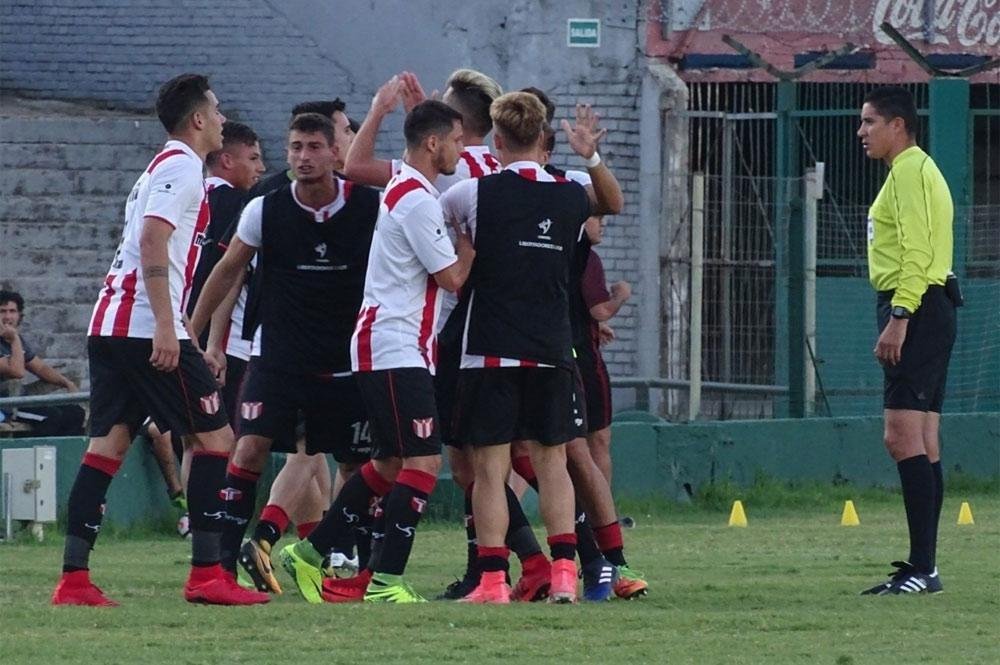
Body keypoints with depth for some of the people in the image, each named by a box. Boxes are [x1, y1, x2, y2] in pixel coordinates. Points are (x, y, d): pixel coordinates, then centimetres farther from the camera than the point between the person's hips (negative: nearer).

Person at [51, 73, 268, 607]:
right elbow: (152, 243, -18)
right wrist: (166, 327, -23)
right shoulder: (182, 167, -6)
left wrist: (186, 336, 32)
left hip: (110, 325, 10)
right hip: (146, 326, -10)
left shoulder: (162, 168, 25)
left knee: (108, 444, 4)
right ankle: (206, 574, -7)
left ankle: (74, 578, -2)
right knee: (214, 438, -4)